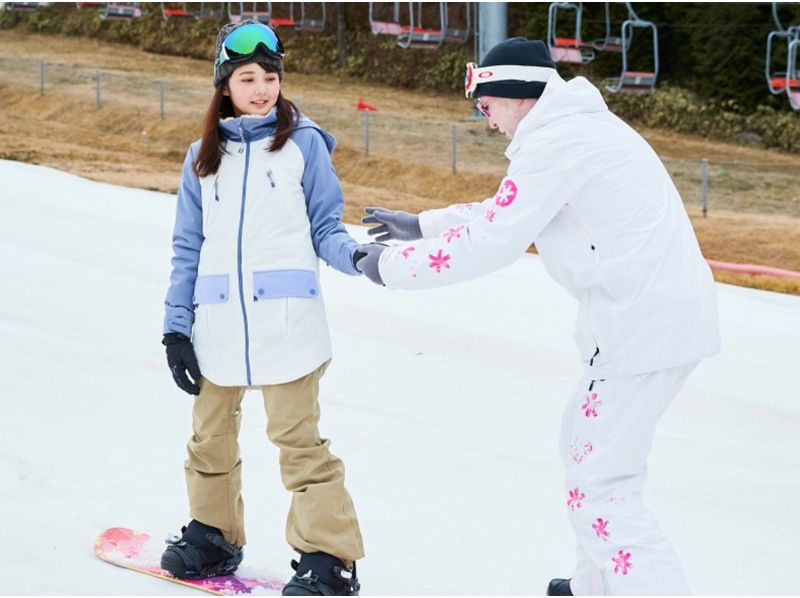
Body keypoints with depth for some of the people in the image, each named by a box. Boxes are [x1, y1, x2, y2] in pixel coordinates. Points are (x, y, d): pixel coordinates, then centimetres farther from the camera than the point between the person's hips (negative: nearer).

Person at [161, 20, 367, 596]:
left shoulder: (303, 142, 3)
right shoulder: (204, 156, 12)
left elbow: (325, 228, 4)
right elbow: (188, 247, 13)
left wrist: (358, 256, -18)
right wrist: (177, 327, 8)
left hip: (287, 319, -4)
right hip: (218, 325, 4)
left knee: (298, 438, -8)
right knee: (211, 436, 13)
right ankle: (213, 537, 30)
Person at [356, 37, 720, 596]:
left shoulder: (555, 142, -14)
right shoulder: (580, 126, 18)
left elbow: (491, 242, -14)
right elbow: (507, 211, 29)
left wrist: (393, 265, -3)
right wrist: (419, 224, 30)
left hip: (646, 326, -11)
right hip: (670, 312, 11)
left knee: (600, 490, -9)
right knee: (585, 441, 27)